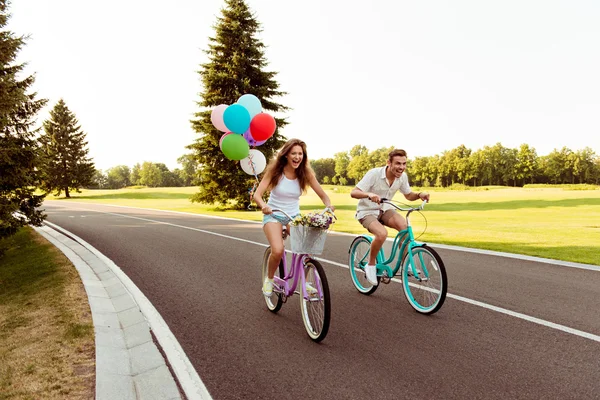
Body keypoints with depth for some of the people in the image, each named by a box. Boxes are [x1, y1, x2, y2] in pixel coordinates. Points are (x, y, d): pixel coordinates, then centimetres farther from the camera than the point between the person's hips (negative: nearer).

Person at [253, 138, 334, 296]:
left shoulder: (306, 172, -8)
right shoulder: (275, 170, -13)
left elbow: (323, 195, -8)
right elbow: (257, 194, -18)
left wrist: (329, 206, -30)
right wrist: (263, 205, -40)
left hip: (294, 215, 2)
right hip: (273, 214, -2)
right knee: (278, 251, -26)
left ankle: (305, 282, 6)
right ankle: (269, 279, 5)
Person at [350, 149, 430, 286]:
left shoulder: (402, 176, -7)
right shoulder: (374, 174, -23)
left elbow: (408, 195, 9)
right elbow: (353, 192, -26)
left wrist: (419, 195, -14)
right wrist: (369, 194, -46)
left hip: (385, 210, 5)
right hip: (367, 212, -5)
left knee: (404, 226, -26)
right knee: (382, 233, -33)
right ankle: (371, 265, -8)